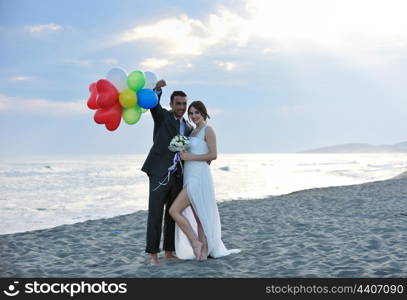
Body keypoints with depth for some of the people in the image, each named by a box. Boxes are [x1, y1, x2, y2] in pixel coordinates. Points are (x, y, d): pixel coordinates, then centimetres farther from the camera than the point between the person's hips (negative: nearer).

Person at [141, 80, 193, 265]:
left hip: (177, 177, 5)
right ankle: (153, 253, 0)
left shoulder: (189, 128, 18)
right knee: (155, 214, -5)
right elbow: (153, 104, -17)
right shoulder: (162, 116, 4)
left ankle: (169, 252, 19)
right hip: (159, 174, -5)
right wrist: (158, 89, -36)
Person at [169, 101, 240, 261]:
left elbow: (213, 155, -15)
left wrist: (190, 157, -16)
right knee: (198, 217, 9)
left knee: (174, 211, -14)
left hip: (199, 177, -9)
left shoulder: (208, 130, -7)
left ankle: (196, 243, -6)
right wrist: (183, 155, 7)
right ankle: (203, 251, 13)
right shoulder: (193, 131, 18)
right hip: (190, 177, 9)